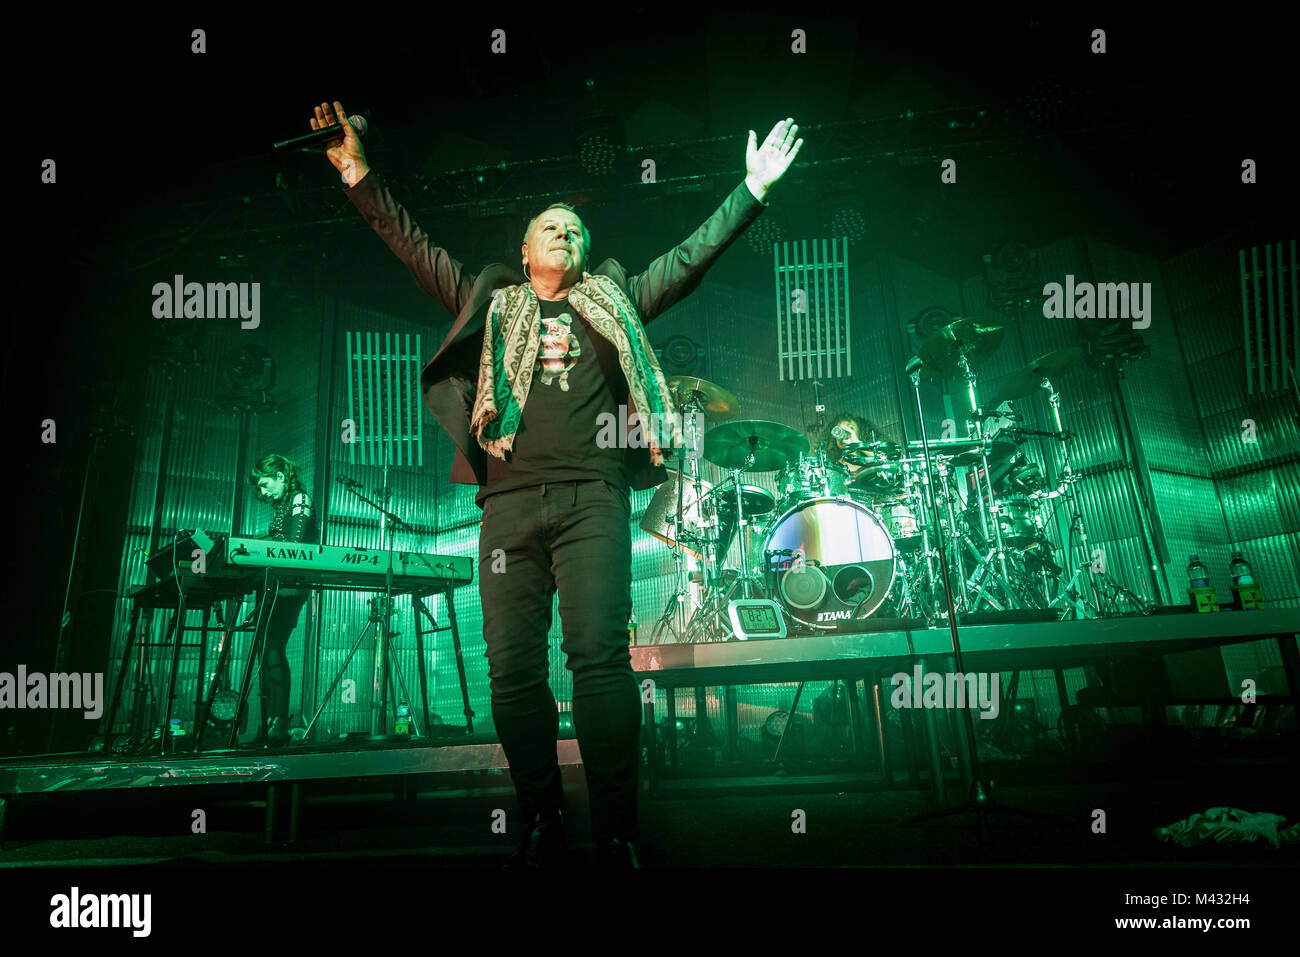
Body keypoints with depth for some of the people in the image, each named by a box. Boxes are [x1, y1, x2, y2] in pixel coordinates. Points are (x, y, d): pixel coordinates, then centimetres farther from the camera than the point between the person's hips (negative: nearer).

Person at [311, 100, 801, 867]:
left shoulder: (615, 302, 22)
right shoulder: (492, 303, 23)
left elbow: (691, 257, 21)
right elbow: (413, 246, 20)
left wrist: (753, 191, 18)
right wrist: (361, 175, 12)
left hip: (592, 497, -1)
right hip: (509, 501, 2)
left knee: (600, 655, -13)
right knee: (513, 668, -2)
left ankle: (617, 833, -8)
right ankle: (543, 824, 9)